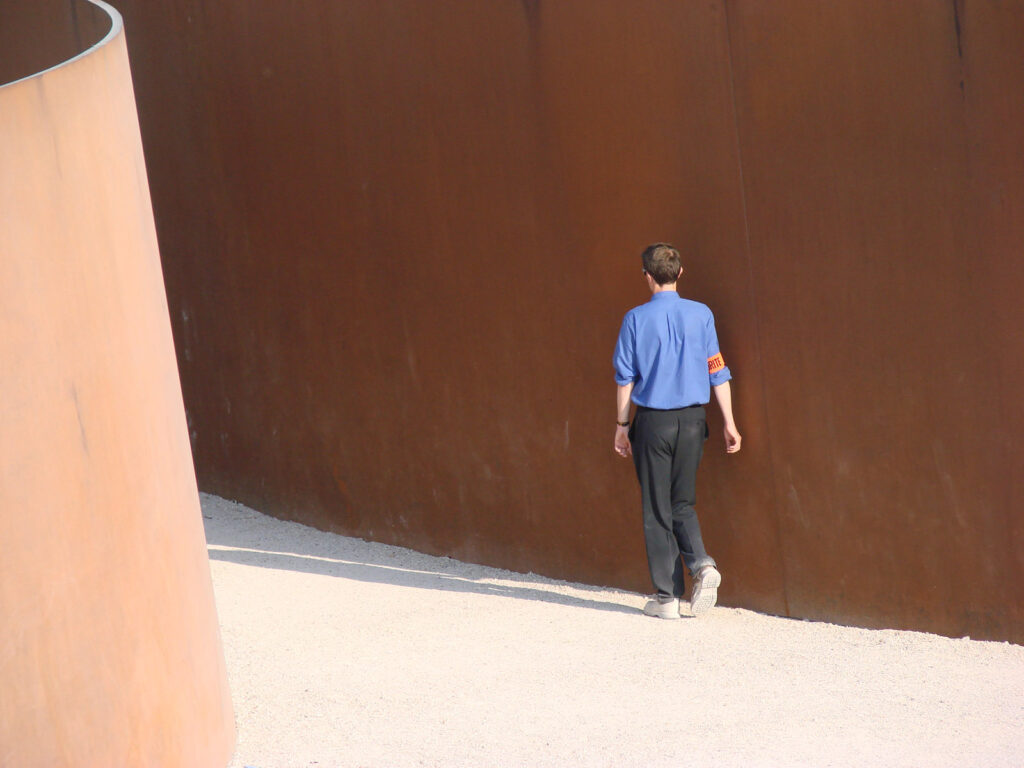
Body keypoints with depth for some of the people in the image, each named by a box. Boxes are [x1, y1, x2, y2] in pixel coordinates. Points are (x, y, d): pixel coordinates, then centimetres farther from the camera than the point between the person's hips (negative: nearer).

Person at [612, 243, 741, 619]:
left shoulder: (636, 319, -5)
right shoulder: (701, 314, 0)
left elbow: (625, 376, -1)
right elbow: (718, 373, 1)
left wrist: (622, 424, 8)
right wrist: (729, 422, 5)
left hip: (653, 420, -2)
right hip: (692, 419, 2)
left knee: (657, 510, 5)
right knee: (682, 503, 15)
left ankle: (666, 596, 6)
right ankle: (701, 563, -10)